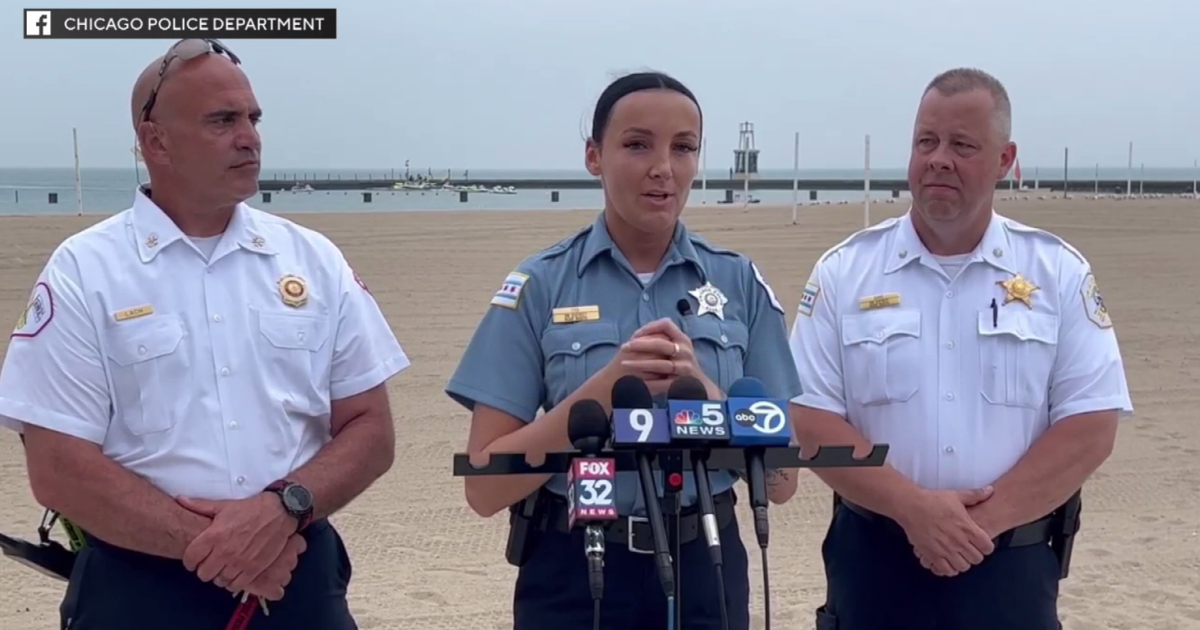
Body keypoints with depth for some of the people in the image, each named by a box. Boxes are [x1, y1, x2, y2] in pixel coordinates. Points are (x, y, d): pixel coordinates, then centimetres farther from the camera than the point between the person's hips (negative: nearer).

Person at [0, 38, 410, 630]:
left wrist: (282, 509, -15)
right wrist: (214, 544, -16)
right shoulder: (82, 272, -5)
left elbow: (370, 430, 2)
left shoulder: (315, 261, 3)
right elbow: (59, 468, -10)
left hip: (299, 578, 3)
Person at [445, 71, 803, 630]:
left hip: (703, 570, 2)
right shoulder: (538, 285, -6)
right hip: (572, 575, -1)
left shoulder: (739, 283, -1)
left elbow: (782, 479, -2)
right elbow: (486, 487, -10)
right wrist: (606, 386, -20)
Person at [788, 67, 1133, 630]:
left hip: (1013, 563, 0)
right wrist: (914, 508, -17)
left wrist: (985, 519, -14)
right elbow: (812, 420, -5)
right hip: (873, 558, 0)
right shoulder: (844, 271, -1)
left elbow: (1091, 426, -5)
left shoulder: (1059, 272, 0)